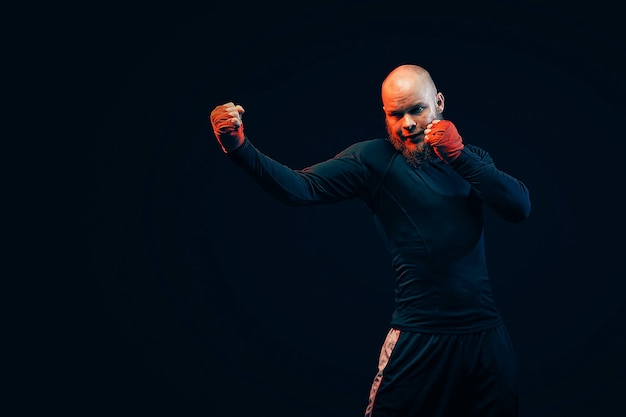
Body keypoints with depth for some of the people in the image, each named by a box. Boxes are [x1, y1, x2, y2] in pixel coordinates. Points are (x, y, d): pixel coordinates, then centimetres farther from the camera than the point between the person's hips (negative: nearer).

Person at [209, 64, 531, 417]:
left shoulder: (470, 157, 9)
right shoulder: (374, 159, -4)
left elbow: (520, 208, -5)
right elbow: (301, 188, -16)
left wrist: (460, 155, -16)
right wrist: (241, 149, -32)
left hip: (487, 334, 4)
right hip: (418, 338, -4)